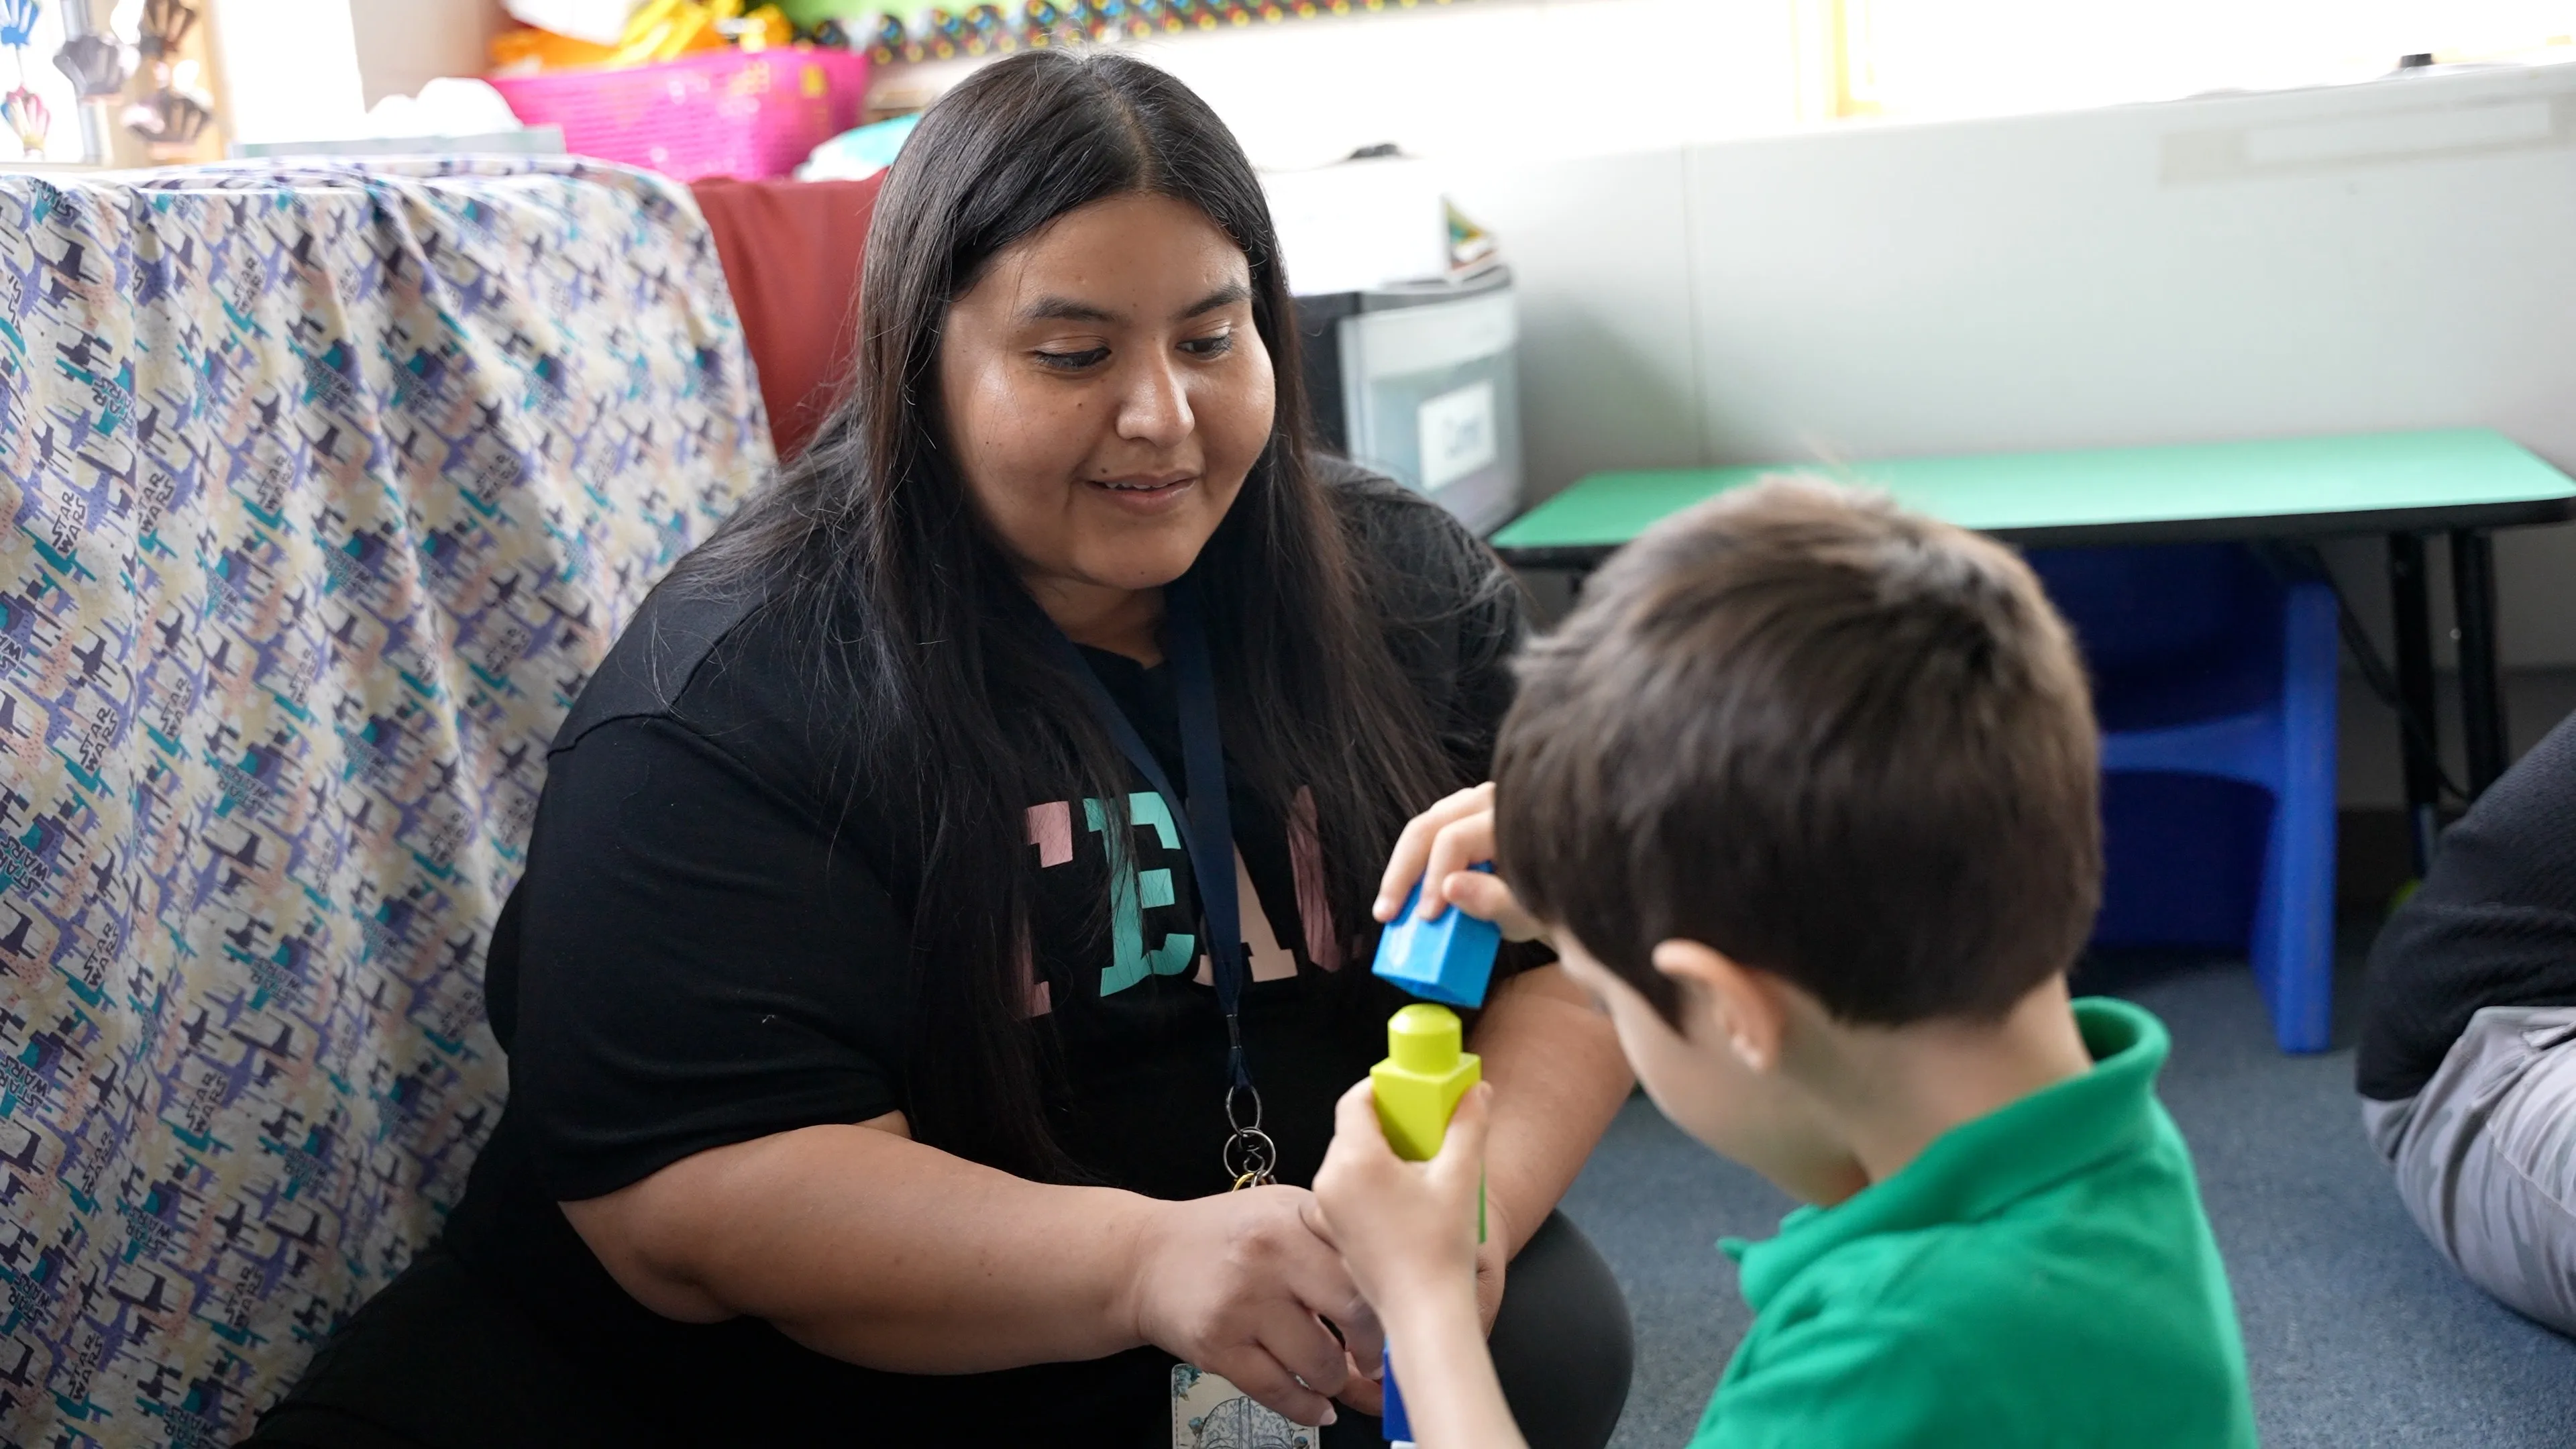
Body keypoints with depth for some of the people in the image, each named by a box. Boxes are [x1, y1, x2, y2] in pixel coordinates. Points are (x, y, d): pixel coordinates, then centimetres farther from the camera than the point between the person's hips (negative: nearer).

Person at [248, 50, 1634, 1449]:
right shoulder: (727, 701, -16)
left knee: (1549, 1335, -25)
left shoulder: (1411, 594, -3)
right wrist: (1143, 1257, -36)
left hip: (1325, 1332, 3)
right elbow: (695, 1198, -21)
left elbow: (1575, 960, -2)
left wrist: (1478, 1196, -24)